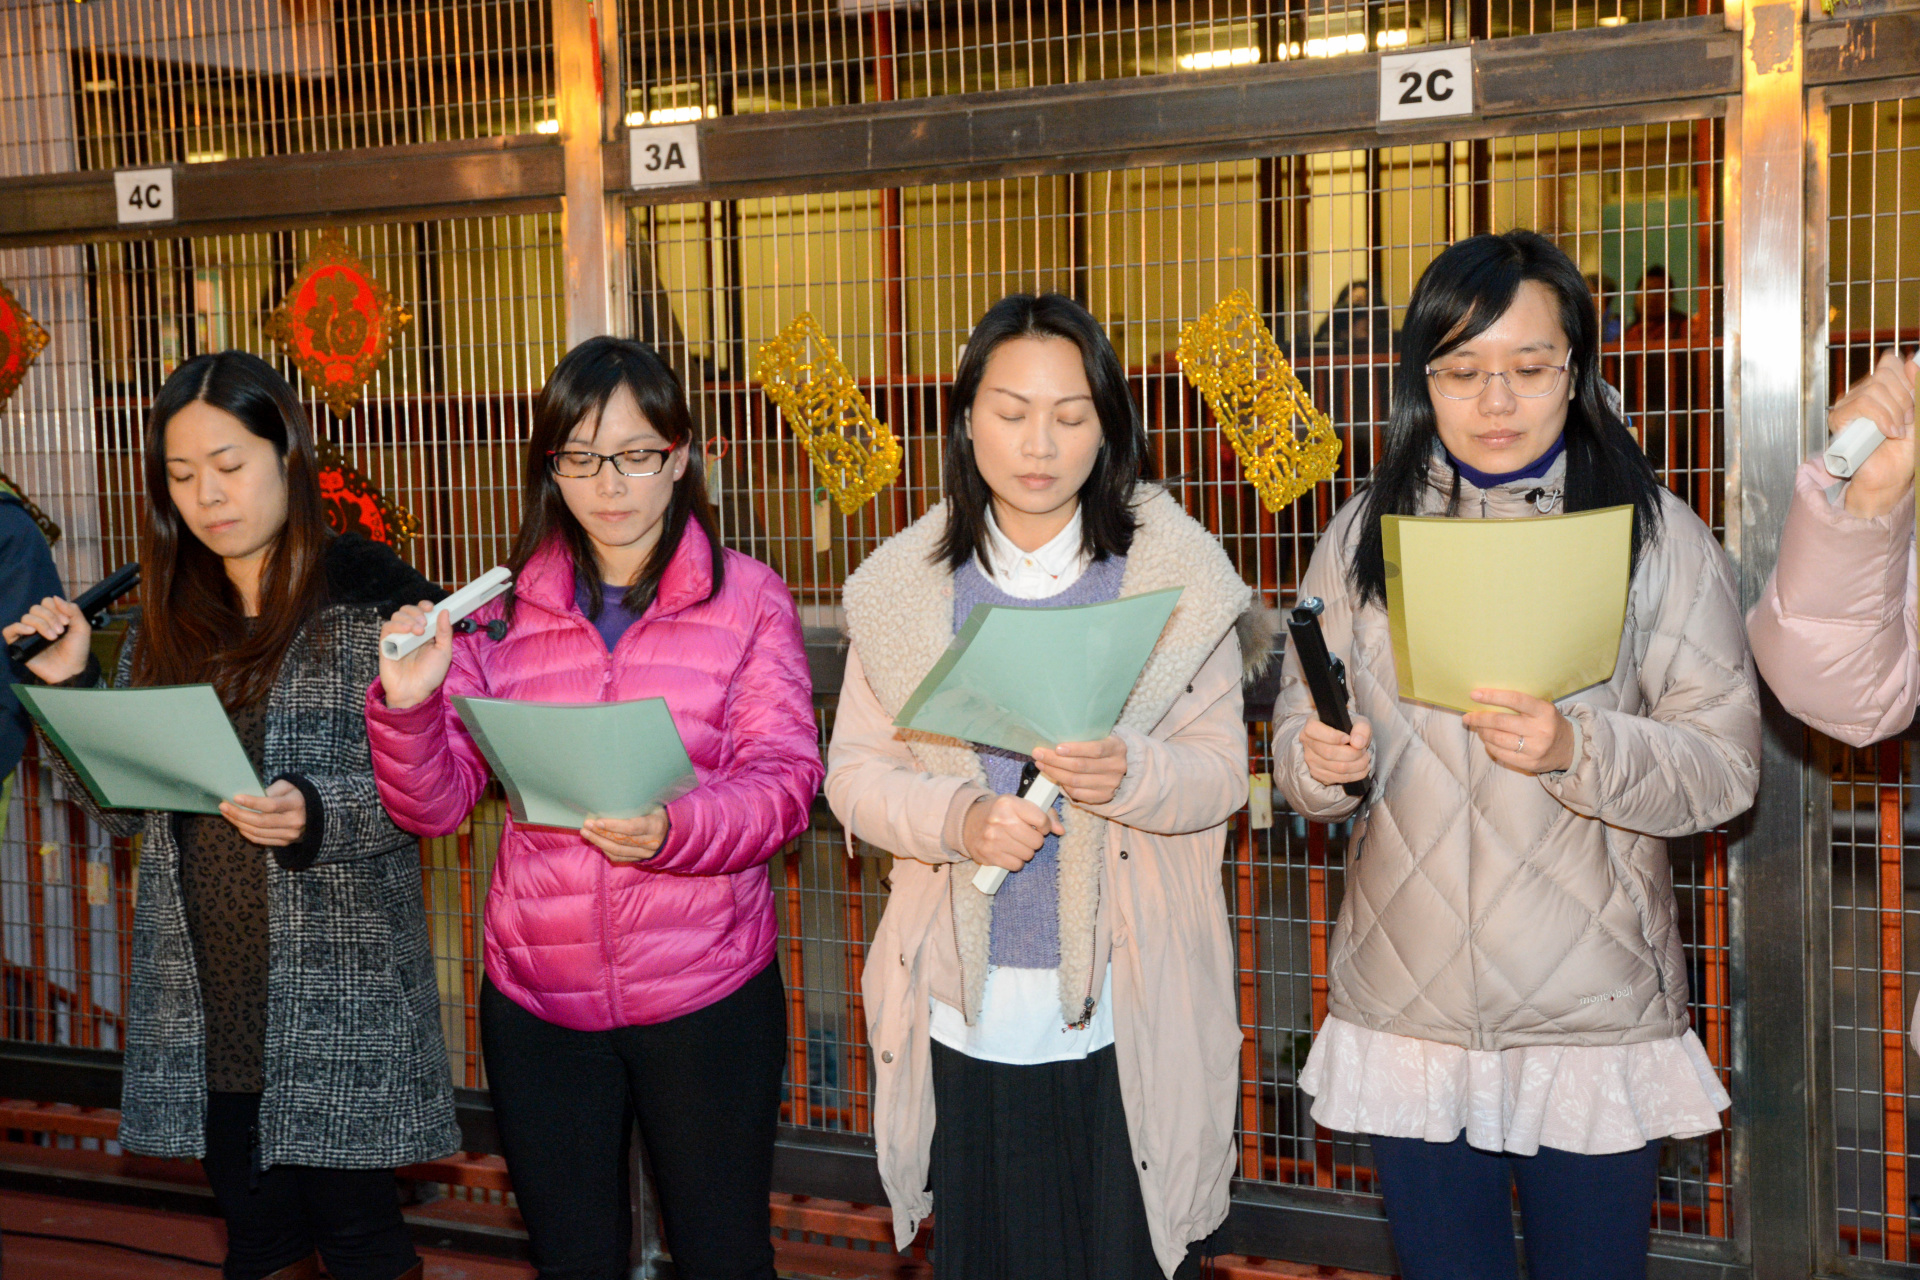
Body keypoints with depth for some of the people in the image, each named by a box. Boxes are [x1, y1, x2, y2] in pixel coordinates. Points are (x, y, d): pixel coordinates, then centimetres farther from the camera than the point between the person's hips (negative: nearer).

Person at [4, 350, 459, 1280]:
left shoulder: (369, 595, -6)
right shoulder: (167, 619, 11)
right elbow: (124, 809, 12)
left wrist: (315, 816, -27)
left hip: (337, 1002, -5)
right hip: (203, 1003, 5)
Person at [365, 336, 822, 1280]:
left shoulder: (747, 599, -2)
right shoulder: (504, 611, 5)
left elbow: (785, 780, -11)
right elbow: (434, 805, 1)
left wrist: (673, 830, -30)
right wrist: (408, 705, -19)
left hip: (705, 994, -2)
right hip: (536, 999, 3)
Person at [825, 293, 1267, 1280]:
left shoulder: (1178, 574, -2)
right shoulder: (904, 584, 2)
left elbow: (1221, 770, -3)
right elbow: (852, 769, 1)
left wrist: (1128, 774, -24)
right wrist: (957, 817, -19)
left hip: (1125, 1012, -1)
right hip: (966, 1007, 2)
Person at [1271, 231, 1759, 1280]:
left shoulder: (1655, 534, -3)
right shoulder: (1364, 535, 5)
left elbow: (1727, 764, -7)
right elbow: (1297, 735, 7)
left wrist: (1577, 749, -25)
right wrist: (1317, 764, -16)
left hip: (1594, 1023, -2)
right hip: (1404, 1016, 2)